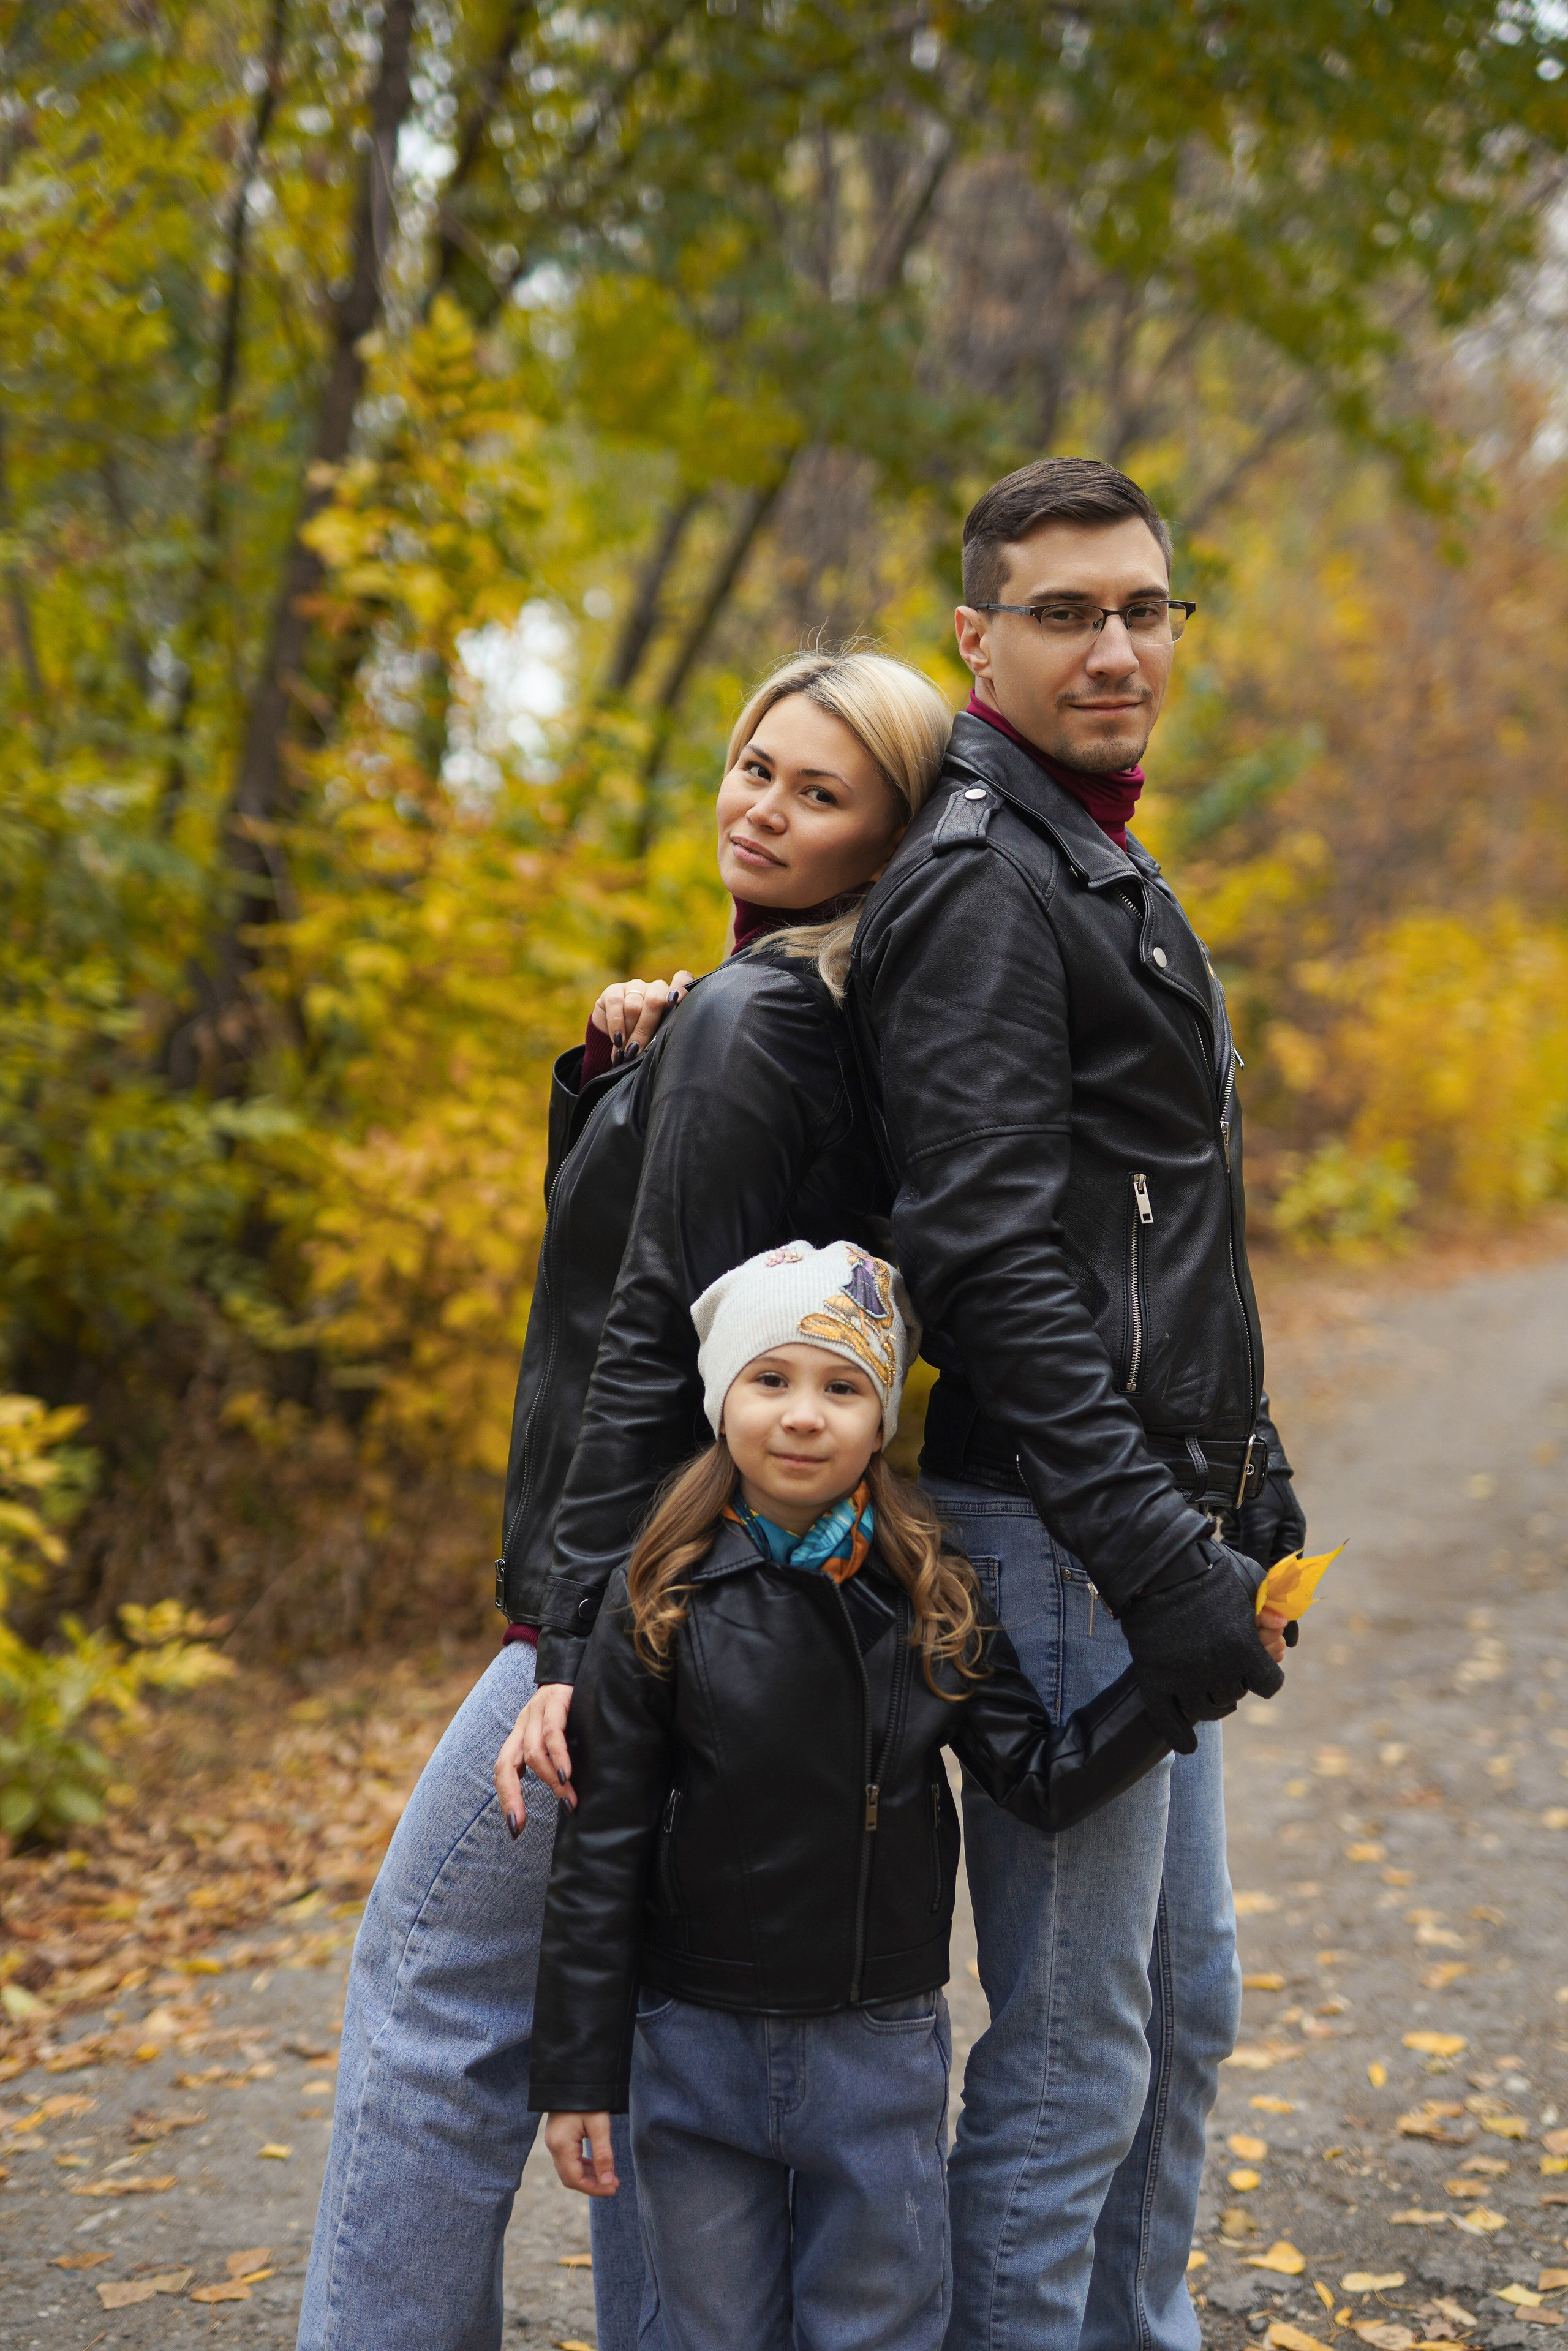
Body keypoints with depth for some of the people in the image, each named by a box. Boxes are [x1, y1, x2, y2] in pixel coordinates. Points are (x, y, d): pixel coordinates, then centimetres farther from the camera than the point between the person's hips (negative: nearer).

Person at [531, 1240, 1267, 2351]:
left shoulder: (935, 1602, -4)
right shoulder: (663, 1602, -10)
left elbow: (1044, 1780, -3)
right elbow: (601, 1851, -7)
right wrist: (579, 2076, -5)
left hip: (882, 2051, 1)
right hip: (698, 2046, -1)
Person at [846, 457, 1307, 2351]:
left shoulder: (1101, 872, 18)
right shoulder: (979, 881, -14)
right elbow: (993, 1258, -23)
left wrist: (1244, 1472, 20)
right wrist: (1151, 1554, -25)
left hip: (1147, 1518, 10)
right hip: (1057, 1534, -10)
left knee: (1186, 2000, 19)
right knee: (1074, 2046, -1)